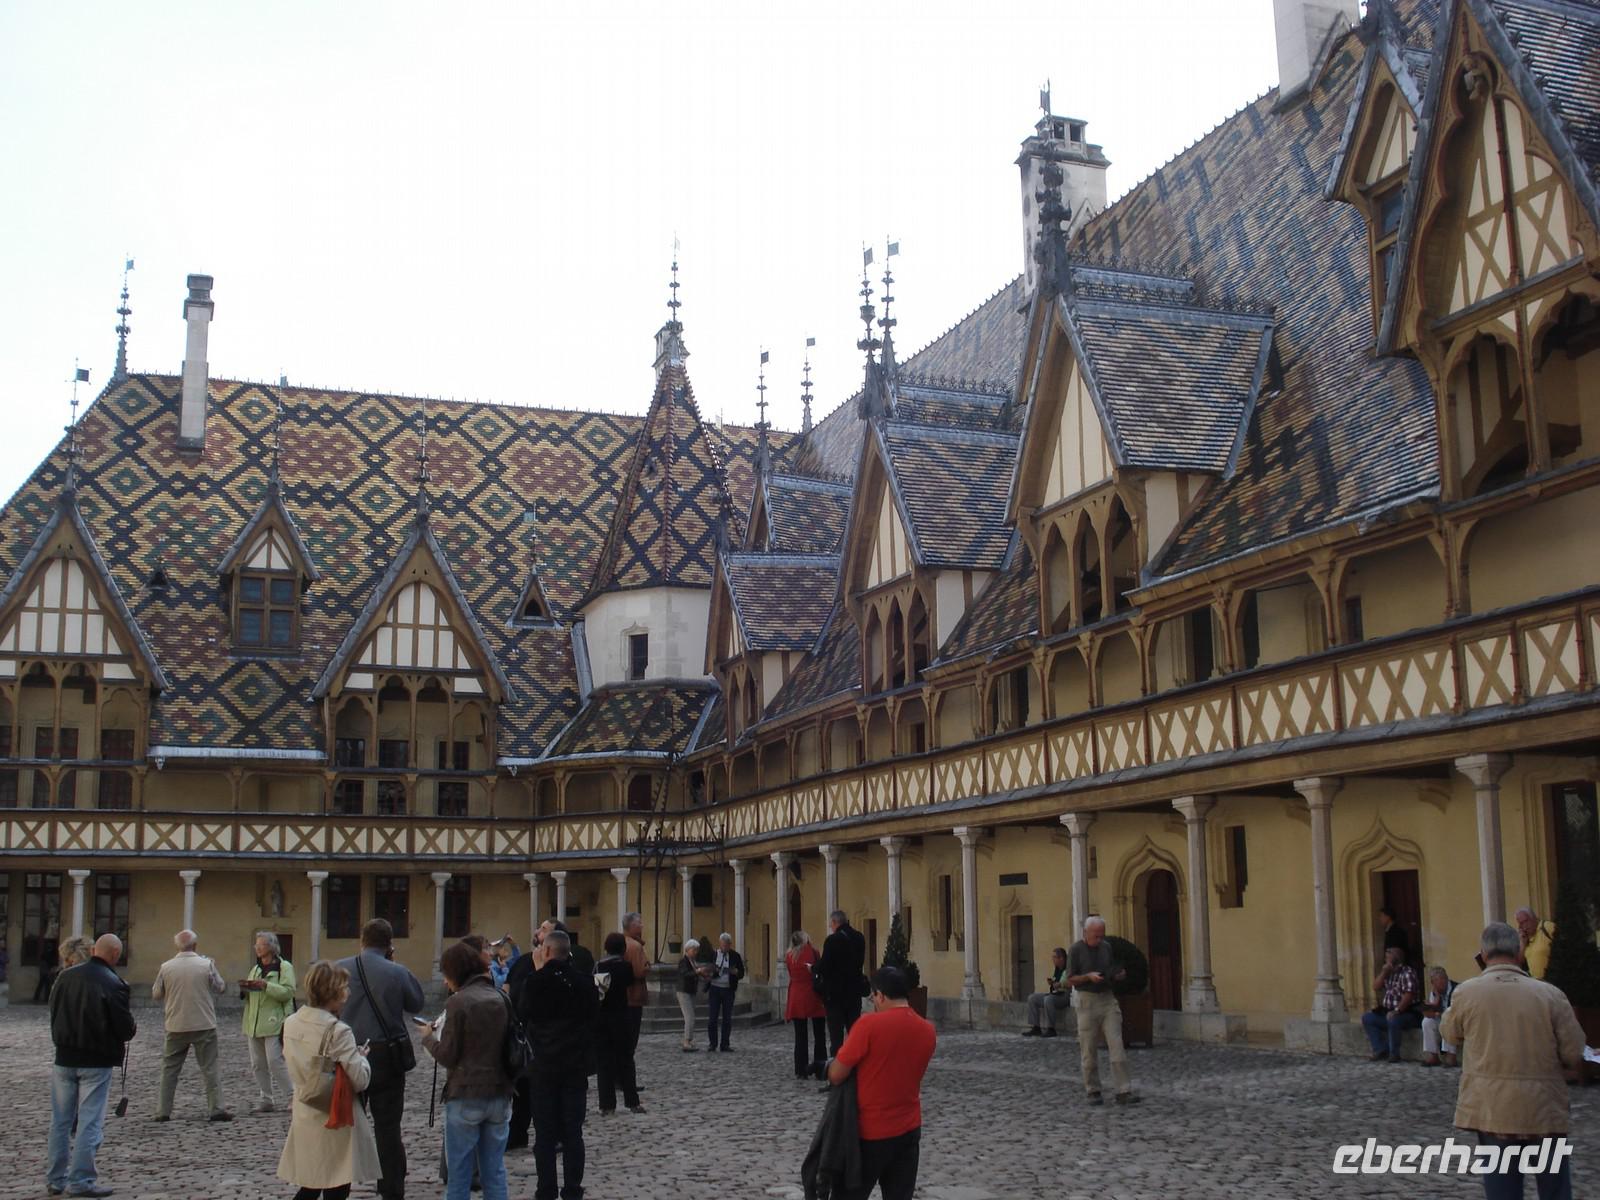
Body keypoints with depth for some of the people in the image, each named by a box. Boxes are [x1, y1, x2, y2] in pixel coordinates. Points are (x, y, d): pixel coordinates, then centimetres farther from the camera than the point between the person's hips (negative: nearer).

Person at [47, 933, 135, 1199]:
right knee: (89, 1123, 1)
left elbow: (54, 1013, 12)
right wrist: (130, 1030, 9)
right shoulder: (113, 984, -16)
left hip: (64, 1058, 5)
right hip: (96, 1061, -5)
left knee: (60, 1121, 13)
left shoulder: (66, 976, 2)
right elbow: (126, 1027, -14)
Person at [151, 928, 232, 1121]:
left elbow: (156, 993, 7)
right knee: (209, 1068, 5)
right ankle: (216, 1109, 2)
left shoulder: (166, 967, -4)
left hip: (176, 1027, 1)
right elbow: (221, 988, 1)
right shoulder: (207, 965, -9)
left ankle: (163, 1111, 14)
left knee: (169, 1069, 13)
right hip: (204, 1025, -1)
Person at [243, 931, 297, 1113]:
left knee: (275, 1061, -12)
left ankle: (291, 1097, -4)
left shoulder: (284, 967, -4)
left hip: (274, 1023, -7)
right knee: (258, 1064, 7)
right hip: (254, 1023, 7)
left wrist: (266, 985, -23)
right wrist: (246, 988, 3)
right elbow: (249, 995, 26)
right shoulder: (255, 968, 19)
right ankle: (265, 1099, 15)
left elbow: (288, 992, -14)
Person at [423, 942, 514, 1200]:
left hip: (466, 1096, -5)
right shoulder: (501, 999, 5)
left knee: (459, 1173, 2)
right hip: (499, 1095, 5)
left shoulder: (458, 1002, -12)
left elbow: (447, 1056, -10)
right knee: (495, 1172, 10)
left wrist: (429, 1037, 8)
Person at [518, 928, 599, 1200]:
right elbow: (594, 1013, 12)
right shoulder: (584, 979, -1)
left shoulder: (537, 981, -13)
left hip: (544, 1063, -3)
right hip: (576, 1063, 3)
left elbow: (523, 1015, 2)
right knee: (573, 1131, 7)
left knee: (545, 1132, 4)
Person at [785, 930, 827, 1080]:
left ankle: (801, 1070, 4)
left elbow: (792, 976, 9)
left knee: (800, 1036, 6)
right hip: (813, 996, -3)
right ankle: (820, 1069, 3)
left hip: (796, 999, 3)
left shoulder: (789, 956, 8)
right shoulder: (812, 951, -2)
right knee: (819, 1035, 6)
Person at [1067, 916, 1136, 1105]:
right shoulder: (1076, 950, -7)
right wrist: (1089, 977, -22)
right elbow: (1070, 981, -6)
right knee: (1089, 1049, 2)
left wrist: (1118, 975, -4)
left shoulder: (1106, 947, 8)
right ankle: (1093, 1092, 15)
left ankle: (1124, 1092, -7)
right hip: (1087, 1002, -4)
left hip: (1108, 1000, 4)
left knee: (1117, 1045, -6)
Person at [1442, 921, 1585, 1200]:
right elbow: (1574, 1055, -5)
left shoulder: (1466, 992, -6)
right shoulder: (1550, 994, -8)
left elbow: (1449, 1034, 12)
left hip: (1492, 1110, 0)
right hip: (1545, 1108, 0)